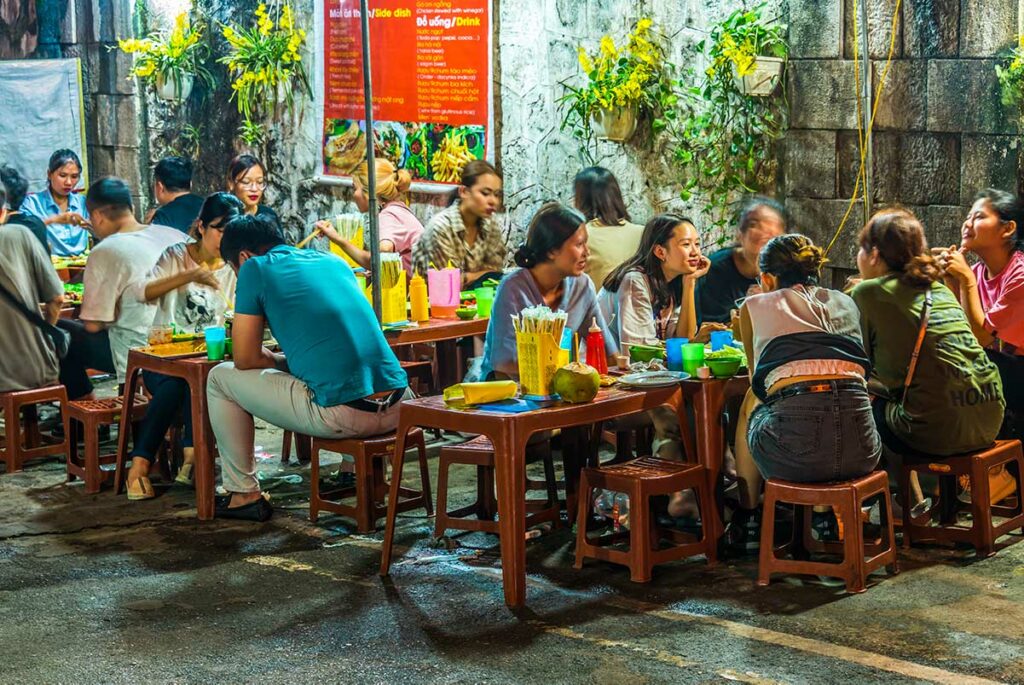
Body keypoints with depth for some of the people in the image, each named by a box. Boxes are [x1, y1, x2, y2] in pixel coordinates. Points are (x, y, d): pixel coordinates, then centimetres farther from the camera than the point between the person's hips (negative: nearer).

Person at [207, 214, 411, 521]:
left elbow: (245, 360, 4)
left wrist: (274, 361, 23)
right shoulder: (335, 262, 21)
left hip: (340, 413, -6)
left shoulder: (255, 268, 4)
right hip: (397, 409, 7)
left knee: (220, 378, 13)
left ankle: (243, 494, 19)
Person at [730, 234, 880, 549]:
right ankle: (826, 515, 44)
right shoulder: (845, 302, 26)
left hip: (795, 448, -3)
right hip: (860, 452, 3)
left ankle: (747, 521, 40)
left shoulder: (754, 306, 17)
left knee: (750, 407, 34)